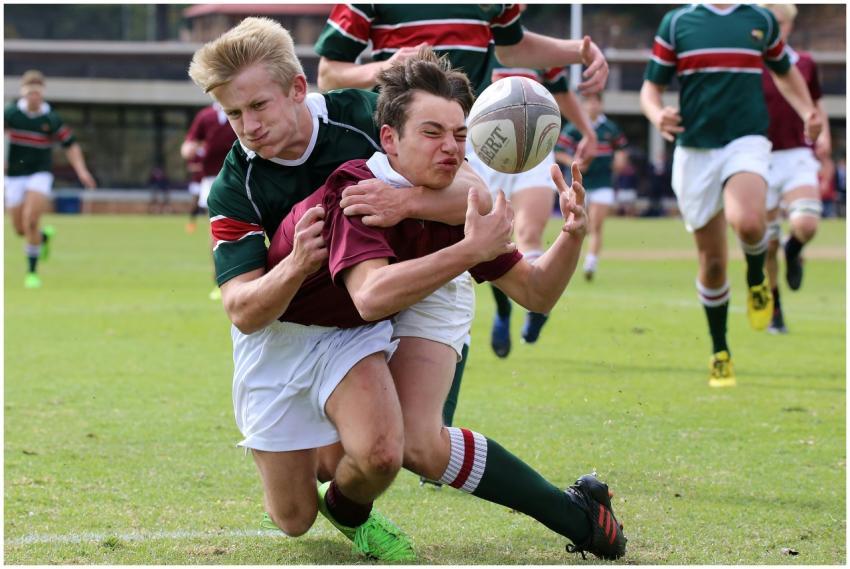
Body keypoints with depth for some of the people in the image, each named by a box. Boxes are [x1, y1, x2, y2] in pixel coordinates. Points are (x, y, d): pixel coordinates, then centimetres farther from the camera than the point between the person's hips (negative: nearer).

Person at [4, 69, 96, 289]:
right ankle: (44, 235, 42)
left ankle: (32, 272, -9)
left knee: (30, 221, -21)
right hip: (14, 177, 2)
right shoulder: (11, 113, -6)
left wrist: (81, 170, -9)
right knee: (20, 229, 6)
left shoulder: (51, 119, -6)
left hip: (40, 174, -2)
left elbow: (70, 145, 2)